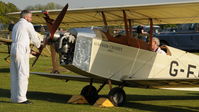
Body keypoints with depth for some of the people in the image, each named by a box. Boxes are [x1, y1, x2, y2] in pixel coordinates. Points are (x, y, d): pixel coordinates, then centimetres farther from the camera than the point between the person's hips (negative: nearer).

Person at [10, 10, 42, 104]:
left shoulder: (16, 25, 24)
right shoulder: (28, 25, 0)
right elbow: (34, 38, 5)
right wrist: (38, 45, 25)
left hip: (13, 50, 8)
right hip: (21, 51, -8)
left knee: (15, 75, 8)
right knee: (23, 75, -8)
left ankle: (14, 97, 10)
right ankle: (21, 98, -11)